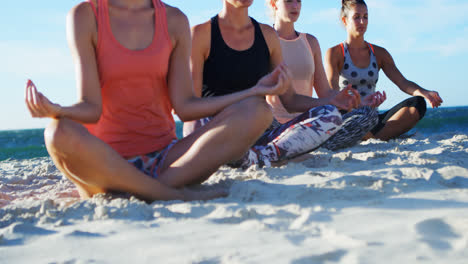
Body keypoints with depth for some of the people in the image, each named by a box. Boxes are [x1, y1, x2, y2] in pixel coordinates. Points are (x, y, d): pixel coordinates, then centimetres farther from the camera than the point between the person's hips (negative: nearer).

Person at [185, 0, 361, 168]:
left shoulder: (268, 35, 13)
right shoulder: (201, 34, -1)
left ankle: (258, 156, -35)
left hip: (258, 135, 5)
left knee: (330, 115, -18)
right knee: (200, 125, -40)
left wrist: (330, 101, -4)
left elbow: (289, 100, 13)